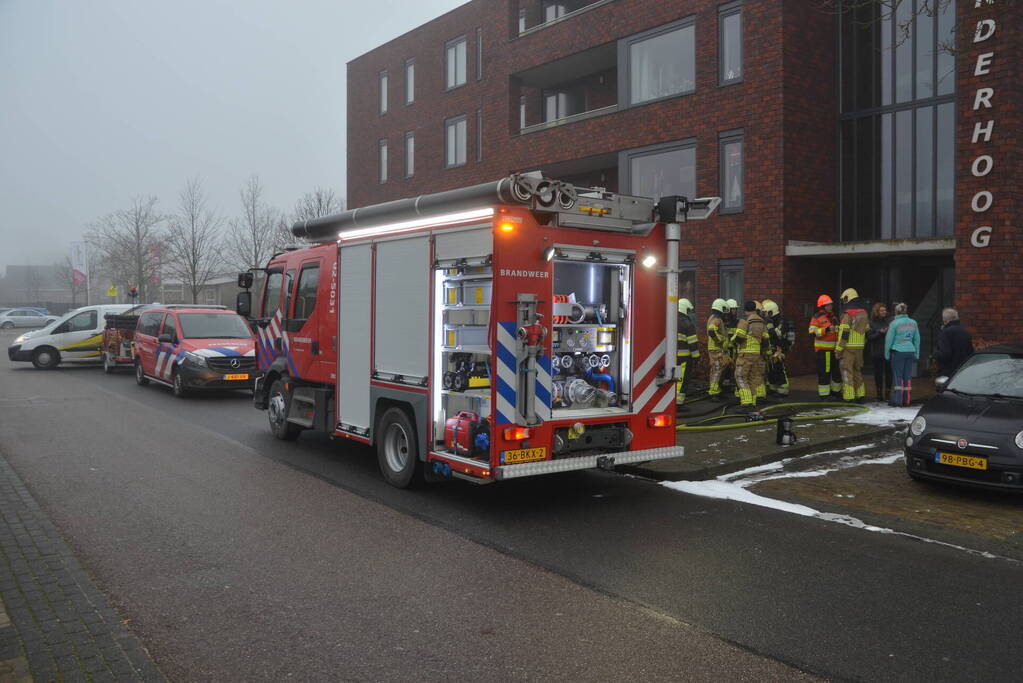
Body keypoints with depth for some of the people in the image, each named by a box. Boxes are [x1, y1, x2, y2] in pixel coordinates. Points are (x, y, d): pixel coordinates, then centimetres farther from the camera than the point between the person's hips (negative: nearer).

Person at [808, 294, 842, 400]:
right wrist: (825, 329, -26)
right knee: (824, 372, -6)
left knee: (837, 370, 15)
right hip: (822, 349, -8)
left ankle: (836, 390, 31)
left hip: (834, 349, 8)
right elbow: (813, 332, -18)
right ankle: (823, 394, 0)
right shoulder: (817, 317, -8)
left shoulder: (832, 317, 17)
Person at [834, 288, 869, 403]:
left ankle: (848, 396, -4)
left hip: (848, 347, -7)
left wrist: (838, 349, -14)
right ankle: (860, 394, 18)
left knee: (847, 371, -2)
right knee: (858, 370, 16)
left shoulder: (847, 314, -13)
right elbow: (867, 331, 16)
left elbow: (844, 333, -17)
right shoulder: (864, 313, 12)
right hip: (860, 347, 7)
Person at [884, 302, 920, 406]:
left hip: (898, 352, -4)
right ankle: (907, 400, 10)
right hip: (910, 351, 4)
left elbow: (889, 339, -5)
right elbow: (917, 339, 12)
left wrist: (887, 354, 5)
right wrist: (917, 353, 20)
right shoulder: (913, 323, 7)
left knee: (897, 376, -1)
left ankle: (897, 400, -2)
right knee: (908, 376, 8)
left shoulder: (894, 323, -8)